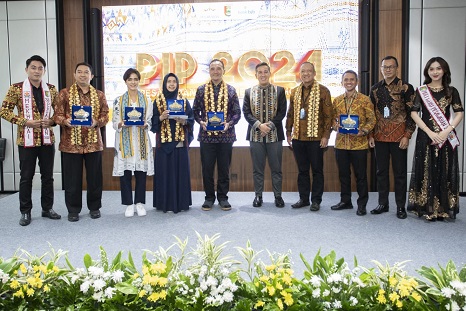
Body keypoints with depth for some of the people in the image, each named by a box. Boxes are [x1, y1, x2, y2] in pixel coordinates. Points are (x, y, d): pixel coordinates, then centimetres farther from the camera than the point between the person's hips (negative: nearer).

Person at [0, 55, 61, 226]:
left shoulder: (51, 89, 7)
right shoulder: (16, 88, -3)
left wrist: (52, 121, -8)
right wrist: (25, 122, -15)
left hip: (47, 138, 3)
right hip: (26, 139, -3)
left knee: (48, 175, 10)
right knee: (26, 176, 5)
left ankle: (47, 208, 22)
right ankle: (25, 212, 15)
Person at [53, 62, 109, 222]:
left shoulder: (99, 95, 9)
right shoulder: (64, 93, 3)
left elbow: (105, 116, 5)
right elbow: (57, 115, 0)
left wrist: (96, 122, -15)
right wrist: (65, 121, -21)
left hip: (94, 142, 2)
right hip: (71, 142, -1)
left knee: (94, 177, 7)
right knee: (72, 178, 4)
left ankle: (94, 207, 22)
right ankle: (73, 209, 17)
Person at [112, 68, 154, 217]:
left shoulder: (146, 100, 8)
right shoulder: (118, 100, 6)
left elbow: (150, 121, 5)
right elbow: (114, 123, 3)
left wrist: (144, 125, -16)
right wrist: (122, 124, -18)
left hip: (141, 140, 1)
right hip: (124, 141, 0)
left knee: (141, 172, 2)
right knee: (125, 172, 0)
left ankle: (139, 203, 15)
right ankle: (129, 204, 12)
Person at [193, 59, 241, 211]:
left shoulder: (231, 90, 6)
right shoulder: (201, 90, 6)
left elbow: (237, 112, 4)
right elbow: (195, 111, 7)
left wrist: (229, 123, -12)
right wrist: (201, 122, -11)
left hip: (226, 135, 0)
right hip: (206, 135, 0)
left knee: (224, 168, 6)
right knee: (207, 168, 5)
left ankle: (223, 197, 19)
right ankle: (209, 197, 18)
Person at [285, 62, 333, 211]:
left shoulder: (323, 91, -3)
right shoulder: (294, 92, 12)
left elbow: (328, 115, -5)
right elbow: (290, 114, 15)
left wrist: (326, 135, -10)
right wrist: (289, 132, 10)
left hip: (316, 138, -4)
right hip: (298, 138, 4)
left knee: (317, 170, 4)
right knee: (302, 170, 11)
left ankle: (316, 200, 14)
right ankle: (303, 199, 21)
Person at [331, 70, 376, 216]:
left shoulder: (365, 100, -2)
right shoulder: (337, 100, 9)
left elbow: (372, 119, -3)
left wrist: (364, 131, -19)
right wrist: (336, 126, -8)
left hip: (359, 143, -4)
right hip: (341, 143, 4)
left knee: (360, 175, 4)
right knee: (343, 174, 12)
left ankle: (362, 204, 14)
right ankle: (345, 201, 26)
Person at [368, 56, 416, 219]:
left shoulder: (406, 88, -3)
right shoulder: (375, 88, 9)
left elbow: (412, 113, -4)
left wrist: (407, 136, -11)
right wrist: (370, 135, 6)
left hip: (399, 137, -4)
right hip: (380, 137, 4)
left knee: (400, 172, 4)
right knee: (381, 171, 10)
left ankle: (400, 206, 14)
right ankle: (383, 204, 21)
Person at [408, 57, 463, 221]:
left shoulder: (451, 91, 8)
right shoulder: (421, 91, 4)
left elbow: (459, 114, 3)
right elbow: (414, 113, -3)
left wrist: (447, 131, -12)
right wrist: (430, 132, -12)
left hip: (446, 138, 1)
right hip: (426, 137, -1)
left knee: (445, 172, 3)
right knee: (427, 171, 0)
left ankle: (443, 208, 12)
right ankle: (428, 208, 8)